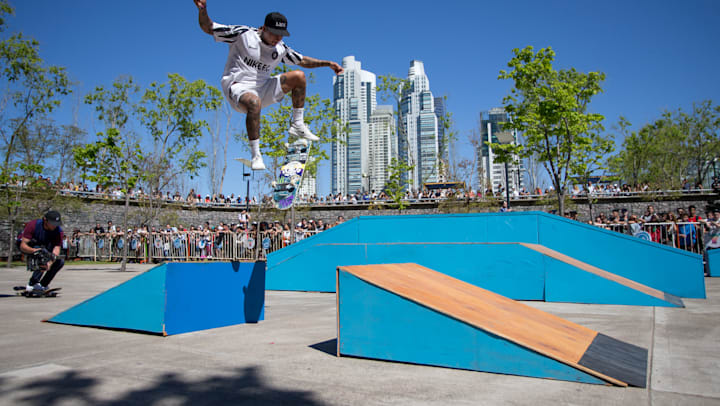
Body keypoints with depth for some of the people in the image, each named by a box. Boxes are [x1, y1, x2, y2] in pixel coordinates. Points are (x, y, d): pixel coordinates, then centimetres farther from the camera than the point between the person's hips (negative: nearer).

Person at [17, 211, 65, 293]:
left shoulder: (58, 231, -23)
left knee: (60, 262, -18)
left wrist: (50, 262, -52)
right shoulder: (33, 225, -31)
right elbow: (23, 246, -34)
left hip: (43, 247, 4)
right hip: (28, 246, -4)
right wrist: (34, 250, -56)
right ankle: (32, 284, -31)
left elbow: (56, 248, -33)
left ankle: (42, 285, -7)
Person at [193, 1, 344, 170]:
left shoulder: (281, 49, 7)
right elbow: (208, 28, -4)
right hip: (237, 87, -6)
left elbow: (303, 61, 19)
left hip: (263, 89, 6)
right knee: (254, 103, -41)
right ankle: (256, 156, -31)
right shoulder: (243, 34, -7)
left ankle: (297, 126, -2)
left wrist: (328, 63, 12)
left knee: (298, 76, -5)